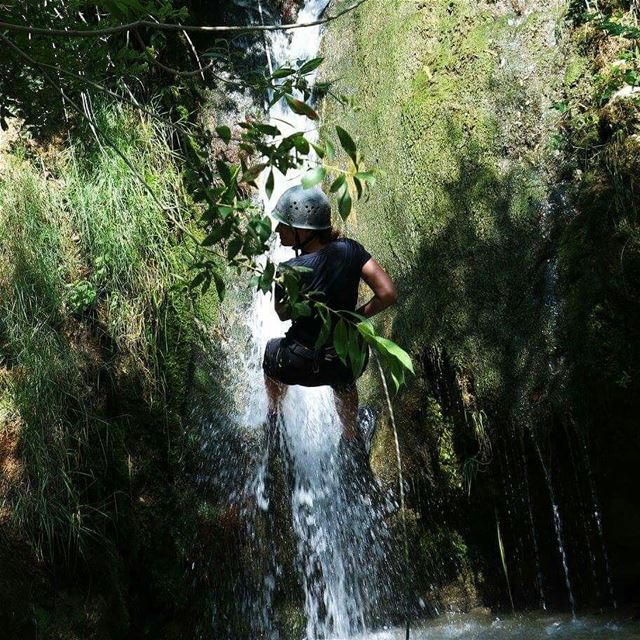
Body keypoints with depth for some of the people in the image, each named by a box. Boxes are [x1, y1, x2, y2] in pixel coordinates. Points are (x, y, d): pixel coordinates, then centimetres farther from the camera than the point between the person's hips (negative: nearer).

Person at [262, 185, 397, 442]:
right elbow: (388, 294, -17)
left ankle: (274, 417, 57)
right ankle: (351, 439, 60)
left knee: (272, 351, 35)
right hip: (349, 360, 3)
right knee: (344, 382, 41)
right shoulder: (350, 250, -17)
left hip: (301, 366, -2)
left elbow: (282, 314, -5)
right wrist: (357, 316, -4)